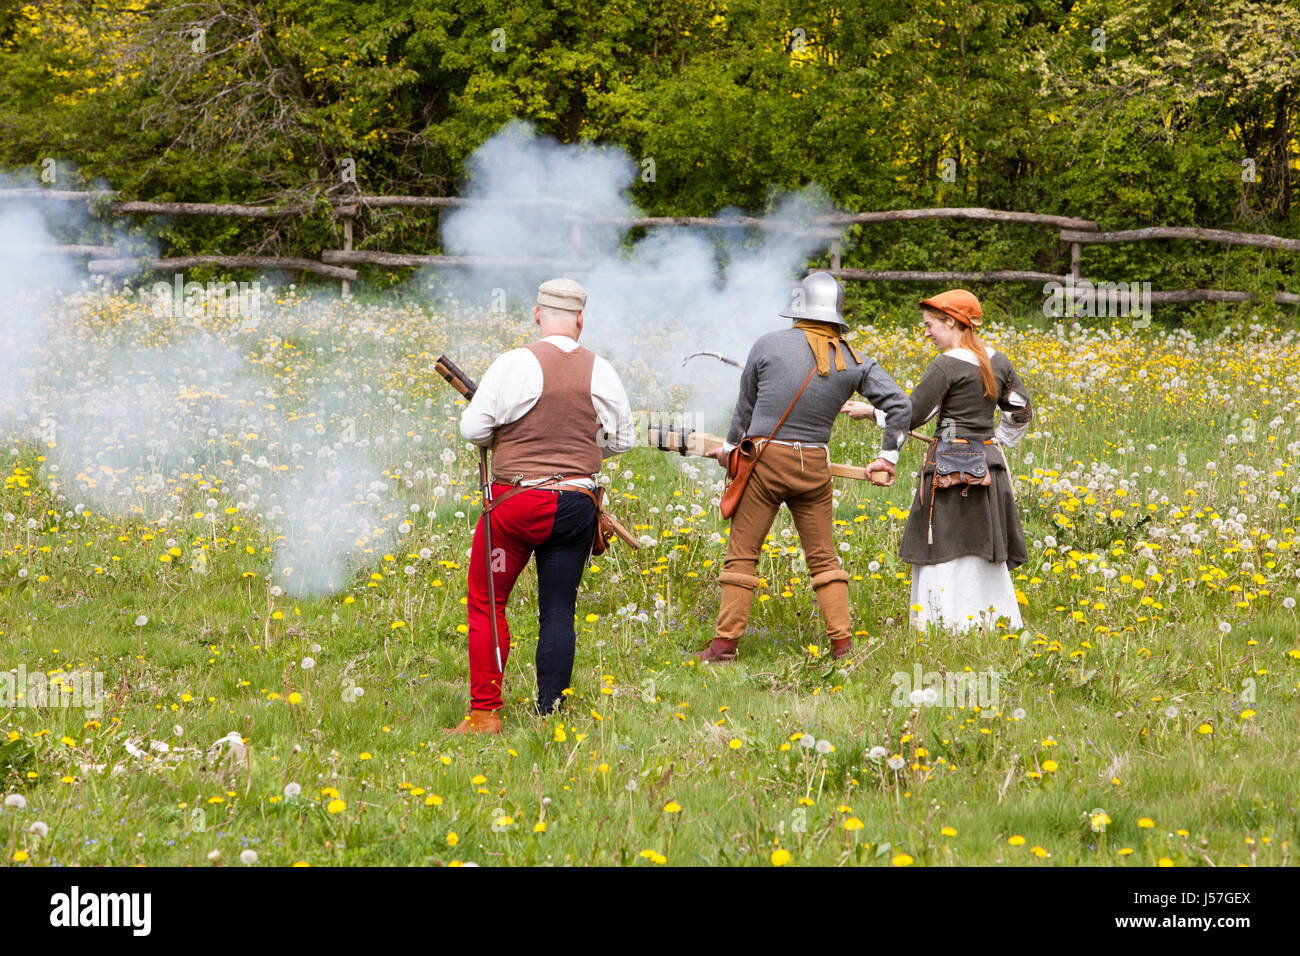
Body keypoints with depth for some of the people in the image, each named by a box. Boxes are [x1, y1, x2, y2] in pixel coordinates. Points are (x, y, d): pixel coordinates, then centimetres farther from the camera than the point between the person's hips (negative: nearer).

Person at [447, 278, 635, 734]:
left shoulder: (515, 364, -11)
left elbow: (474, 429, -7)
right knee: (558, 612, 9)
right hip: (576, 504, 3)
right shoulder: (601, 372, 0)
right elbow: (622, 440, 11)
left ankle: (484, 714, 6)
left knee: (487, 605, 8)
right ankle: (549, 715, 8)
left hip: (516, 502, -3)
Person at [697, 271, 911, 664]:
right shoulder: (854, 362, 0)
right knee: (822, 556, 13)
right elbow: (899, 404, -1)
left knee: (742, 553, 5)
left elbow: (746, 406, 6)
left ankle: (725, 643, 5)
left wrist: (729, 446, 23)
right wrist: (887, 458, 10)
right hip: (813, 467, 2)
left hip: (765, 459, -2)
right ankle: (842, 642, 10)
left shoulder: (770, 345, -6)